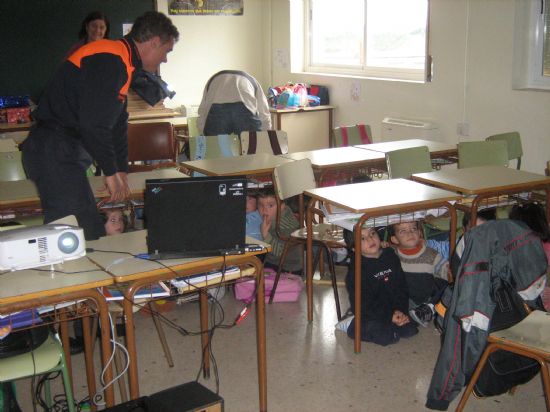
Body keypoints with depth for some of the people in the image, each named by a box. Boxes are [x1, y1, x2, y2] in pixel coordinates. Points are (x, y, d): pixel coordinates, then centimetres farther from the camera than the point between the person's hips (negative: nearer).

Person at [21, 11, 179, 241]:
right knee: (85, 237, -12)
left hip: (65, 152, 11)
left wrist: (121, 171, 19)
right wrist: (112, 172, -12)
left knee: (92, 232, 10)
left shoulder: (121, 61, 18)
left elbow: (117, 123, 22)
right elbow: (94, 123, -22)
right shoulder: (109, 61, -16)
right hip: (54, 152, -11)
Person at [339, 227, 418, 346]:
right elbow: (362, 304, -15)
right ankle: (353, 326, -4)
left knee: (410, 329, -14)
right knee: (385, 336, -26)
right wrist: (389, 317, -20)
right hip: (369, 315, -5)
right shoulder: (355, 270, -13)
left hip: (393, 311, 5)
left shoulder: (390, 256, 3)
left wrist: (400, 309, -9)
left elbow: (401, 287, 8)